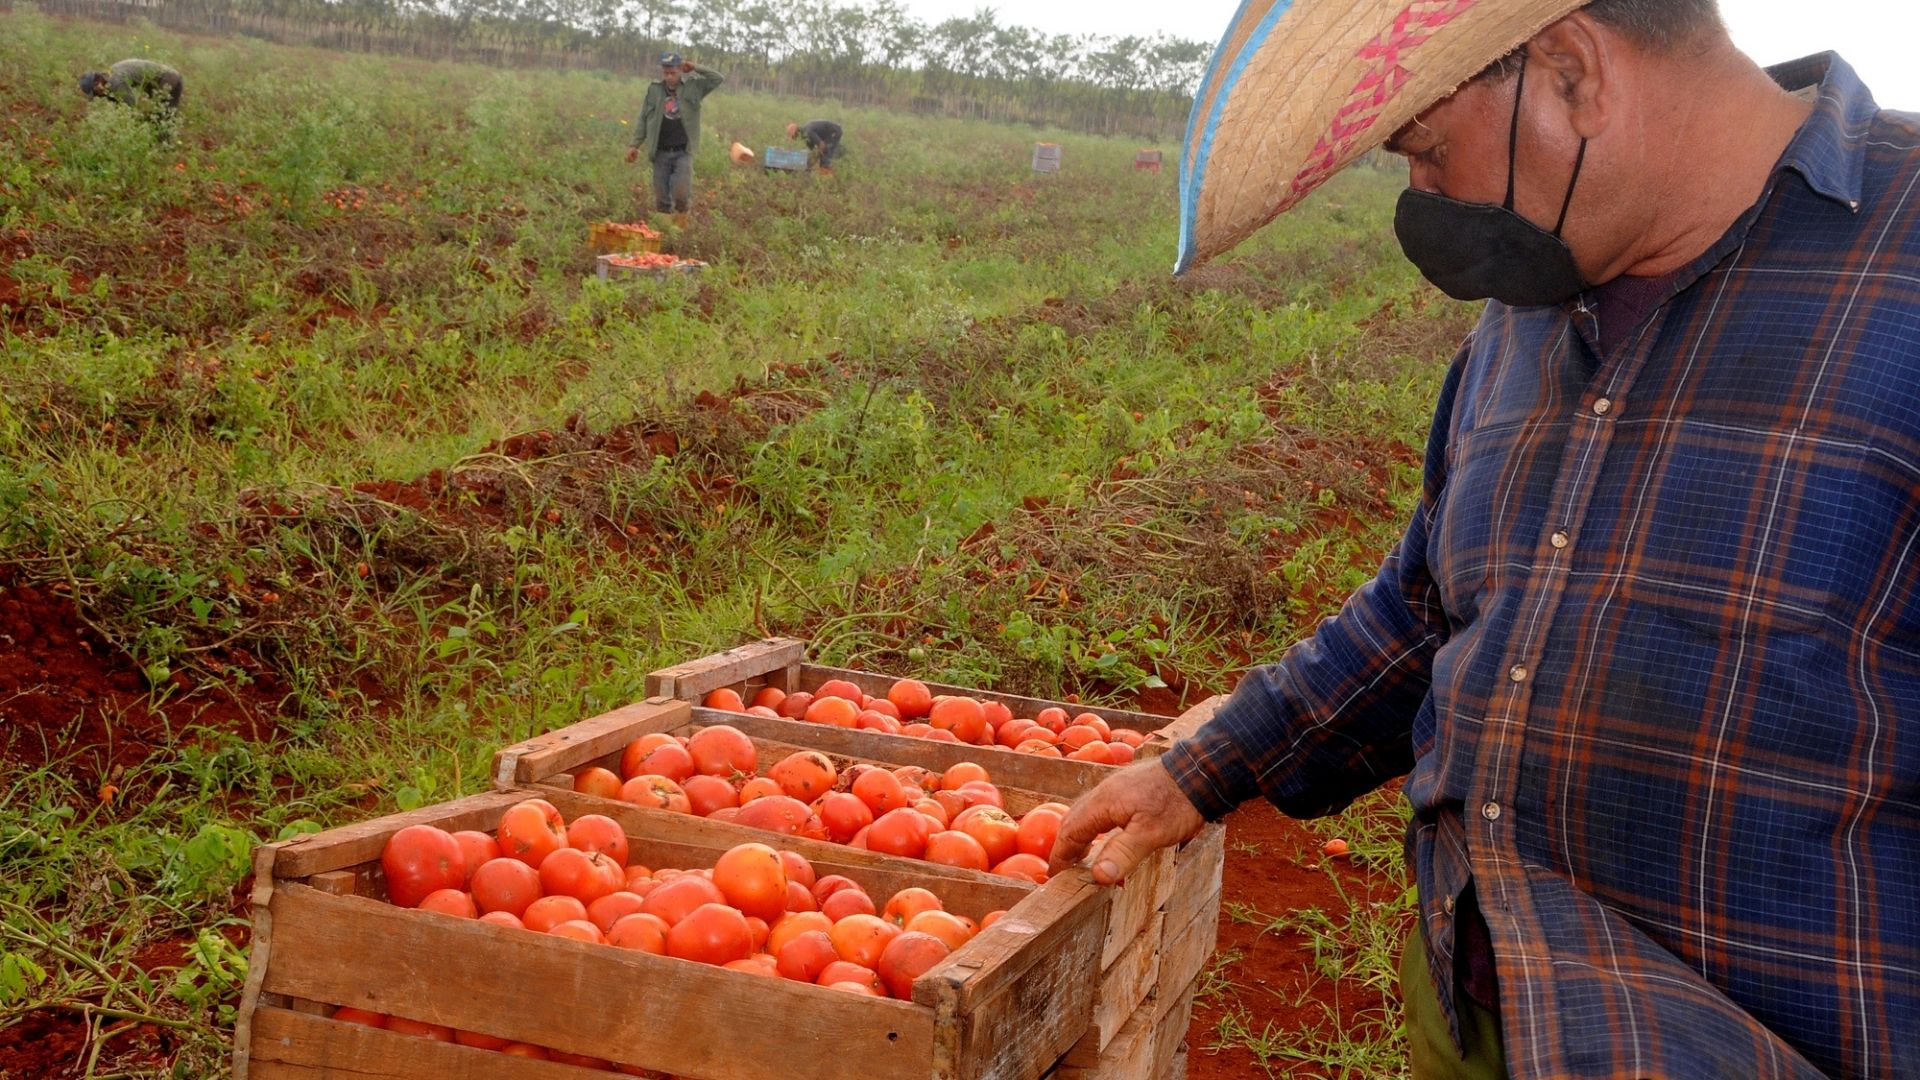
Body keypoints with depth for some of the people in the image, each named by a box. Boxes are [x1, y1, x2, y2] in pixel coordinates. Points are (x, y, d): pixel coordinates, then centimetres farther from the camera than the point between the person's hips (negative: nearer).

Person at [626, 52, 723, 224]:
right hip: (661, 152, 2)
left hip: (683, 151, -2)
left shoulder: (693, 86, 0)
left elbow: (718, 79, -6)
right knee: (661, 196, 4)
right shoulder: (654, 89, 3)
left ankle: (682, 210, 17)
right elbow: (643, 119, 8)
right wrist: (636, 145, 5)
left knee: (681, 192, -15)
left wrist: (695, 68, -10)